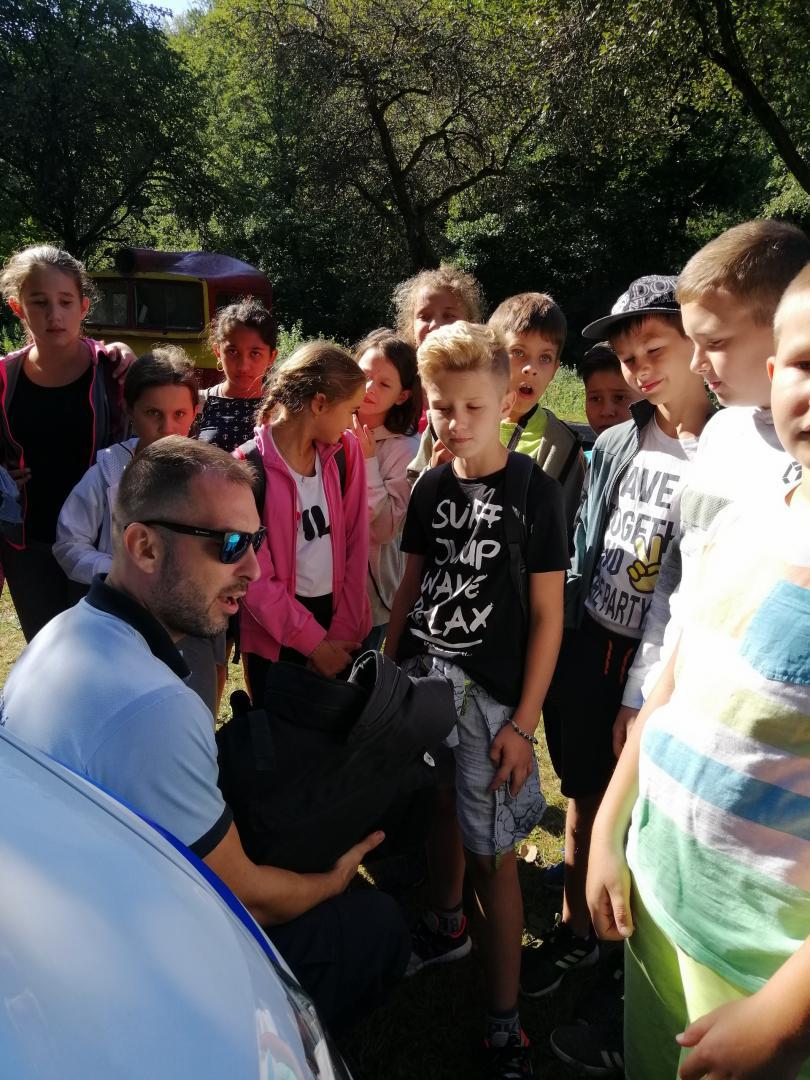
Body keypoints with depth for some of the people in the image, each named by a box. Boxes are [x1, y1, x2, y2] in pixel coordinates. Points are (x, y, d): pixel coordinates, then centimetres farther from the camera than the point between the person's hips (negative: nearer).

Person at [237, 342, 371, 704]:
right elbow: (255, 577, -15)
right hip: (276, 633, -4)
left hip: (340, 619, 4)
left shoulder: (345, 451, 0)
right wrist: (314, 643, -14)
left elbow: (356, 544, 0)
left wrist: (343, 629, -6)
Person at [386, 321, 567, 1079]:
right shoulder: (431, 488, 4)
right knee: (441, 814, 20)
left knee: (493, 853, 1)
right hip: (421, 681, 5)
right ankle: (446, 927, 46)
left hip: (490, 696, -4)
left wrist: (524, 722, -11)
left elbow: (547, 615, -9)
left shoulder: (535, 493, -10)